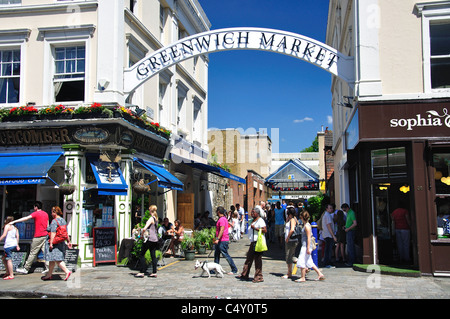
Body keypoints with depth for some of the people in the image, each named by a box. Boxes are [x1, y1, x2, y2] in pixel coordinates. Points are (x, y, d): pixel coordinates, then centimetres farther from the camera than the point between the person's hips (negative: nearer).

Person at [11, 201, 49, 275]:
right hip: (45, 235, 7)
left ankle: (25, 269, 6)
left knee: (33, 253, -1)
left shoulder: (36, 213, -7)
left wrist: (14, 221, -10)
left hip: (38, 236, -7)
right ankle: (48, 267, -1)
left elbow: (25, 218, -13)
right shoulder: (46, 214, 13)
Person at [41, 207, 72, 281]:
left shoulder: (54, 221, -14)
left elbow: (53, 233, -21)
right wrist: (68, 241, 20)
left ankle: (67, 271, -19)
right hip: (61, 242, 9)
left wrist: (51, 243, -22)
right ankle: (49, 275, 22)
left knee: (57, 259, -10)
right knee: (52, 259, 15)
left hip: (54, 242, -9)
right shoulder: (63, 220, 13)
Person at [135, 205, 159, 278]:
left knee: (142, 254, 1)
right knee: (153, 256, 9)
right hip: (155, 239, 8)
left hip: (149, 239, -8)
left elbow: (144, 229, -22)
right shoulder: (156, 219, 13)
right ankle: (154, 272, 9)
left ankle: (141, 272, 1)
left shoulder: (151, 218, -12)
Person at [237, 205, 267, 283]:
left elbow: (265, 230, -20)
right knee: (249, 258, 12)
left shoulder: (260, 220, -10)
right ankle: (244, 275, 19)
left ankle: (259, 277, 1)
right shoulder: (253, 221, 19)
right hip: (253, 242, 10)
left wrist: (255, 228, -20)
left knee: (258, 260, -5)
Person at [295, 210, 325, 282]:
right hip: (304, 246, 10)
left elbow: (308, 238, -19)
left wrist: (308, 248, -19)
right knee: (309, 262, 13)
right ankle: (320, 274, 16)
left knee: (302, 261, -4)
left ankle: (303, 278, 3)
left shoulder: (307, 226, -16)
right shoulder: (305, 225, 13)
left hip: (306, 246, -10)